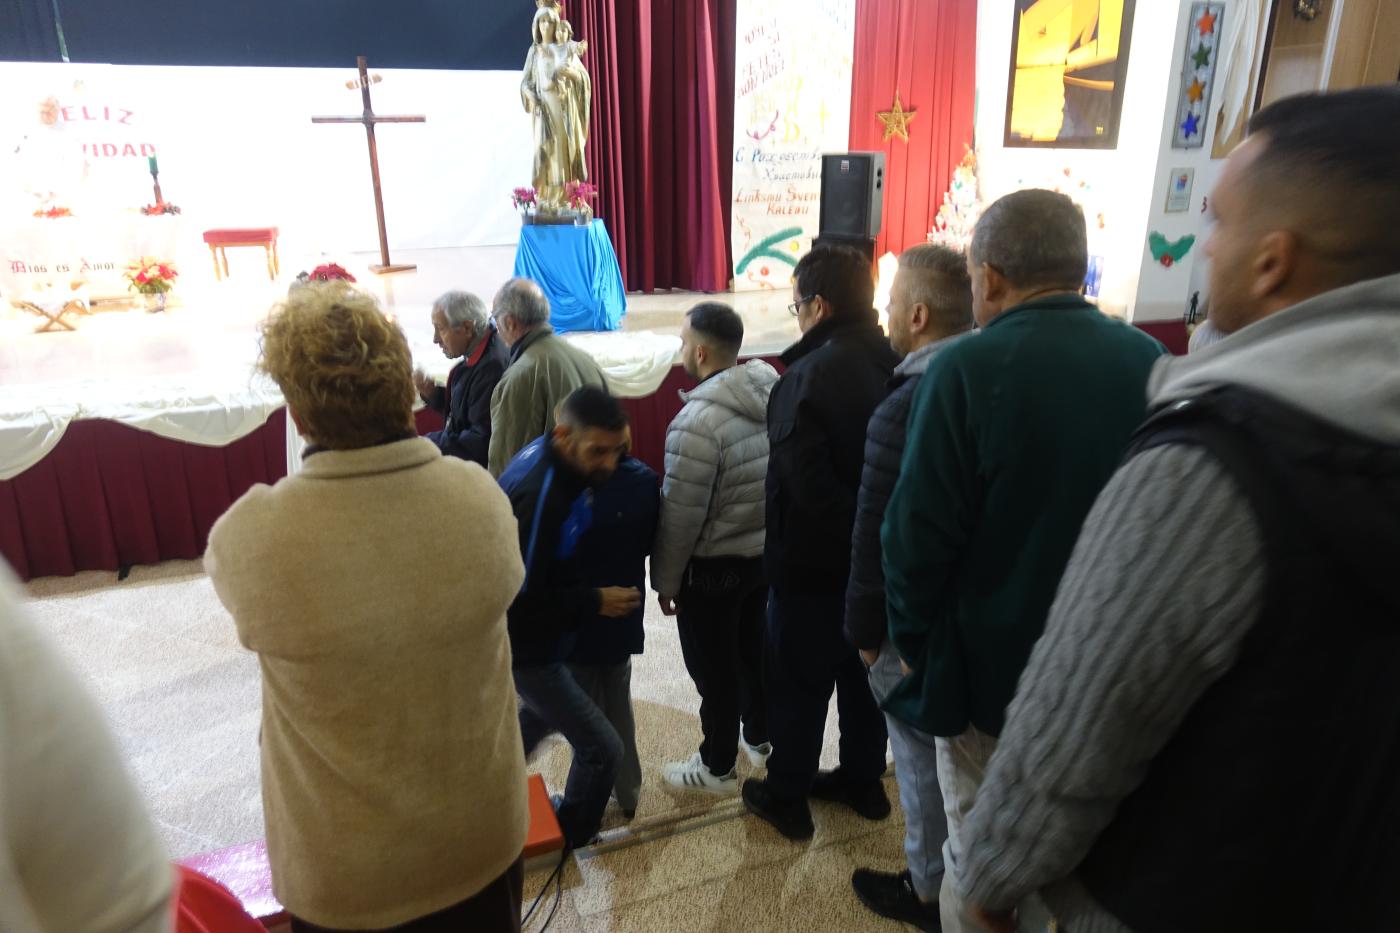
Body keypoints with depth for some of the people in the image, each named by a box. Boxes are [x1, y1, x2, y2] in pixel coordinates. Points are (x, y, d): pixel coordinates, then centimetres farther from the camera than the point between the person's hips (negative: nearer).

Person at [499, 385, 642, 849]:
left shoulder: (545, 455, -6)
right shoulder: (539, 496, -34)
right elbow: (523, 597, -30)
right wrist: (595, 602, -19)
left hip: (533, 636, 9)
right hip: (526, 648, -9)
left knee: (541, 711, 33)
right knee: (602, 748, 2)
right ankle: (569, 839, 26)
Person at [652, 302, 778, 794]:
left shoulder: (697, 421, -27)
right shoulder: (772, 396, -5)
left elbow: (681, 516, -22)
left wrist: (665, 579, -8)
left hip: (711, 568, -7)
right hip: (765, 554, 7)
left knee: (715, 668, 11)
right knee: (754, 650, 24)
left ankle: (718, 767, 29)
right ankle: (758, 738, 44)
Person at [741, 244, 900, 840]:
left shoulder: (807, 376, -24)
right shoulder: (899, 366, -1)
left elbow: (806, 485, -28)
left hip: (815, 563, -7)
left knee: (797, 681, 11)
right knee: (865, 670, 22)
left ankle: (785, 797, 28)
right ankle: (863, 780, 39)